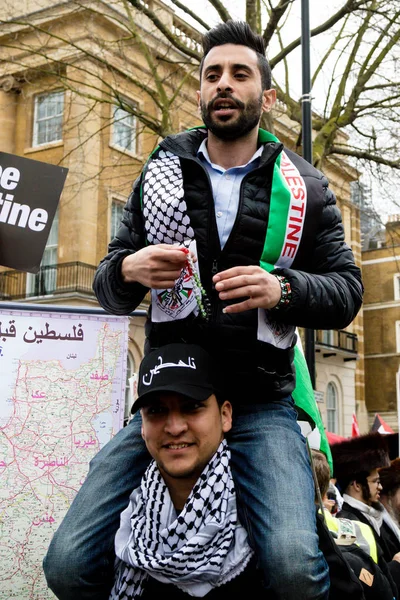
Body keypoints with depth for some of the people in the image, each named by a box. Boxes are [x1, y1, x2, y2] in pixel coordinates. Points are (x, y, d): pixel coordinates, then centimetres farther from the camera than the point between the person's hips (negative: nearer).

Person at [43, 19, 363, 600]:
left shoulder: (305, 187, 6)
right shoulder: (161, 174, 11)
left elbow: (346, 292, 4)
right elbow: (108, 291, 13)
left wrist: (281, 289, -17)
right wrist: (128, 270, -12)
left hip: (261, 405, -2)